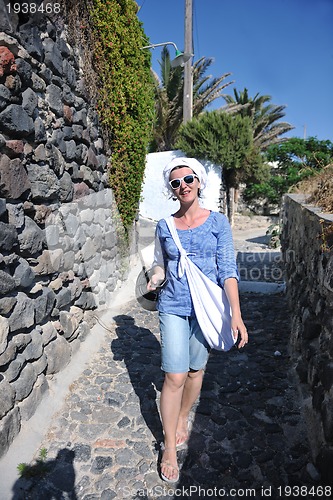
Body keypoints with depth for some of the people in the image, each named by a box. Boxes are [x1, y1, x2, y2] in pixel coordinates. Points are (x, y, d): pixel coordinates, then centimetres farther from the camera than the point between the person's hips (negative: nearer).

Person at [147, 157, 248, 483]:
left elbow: (227, 269, -8)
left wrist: (236, 314, -15)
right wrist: (155, 278, -13)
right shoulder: (165, 226, 1)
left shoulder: (217, 222, -4)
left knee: (195, 370, 16)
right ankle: (169, 448, 20)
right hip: (174, 307, 0)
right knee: (174, 377, -1)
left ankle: (182, 419, 43)